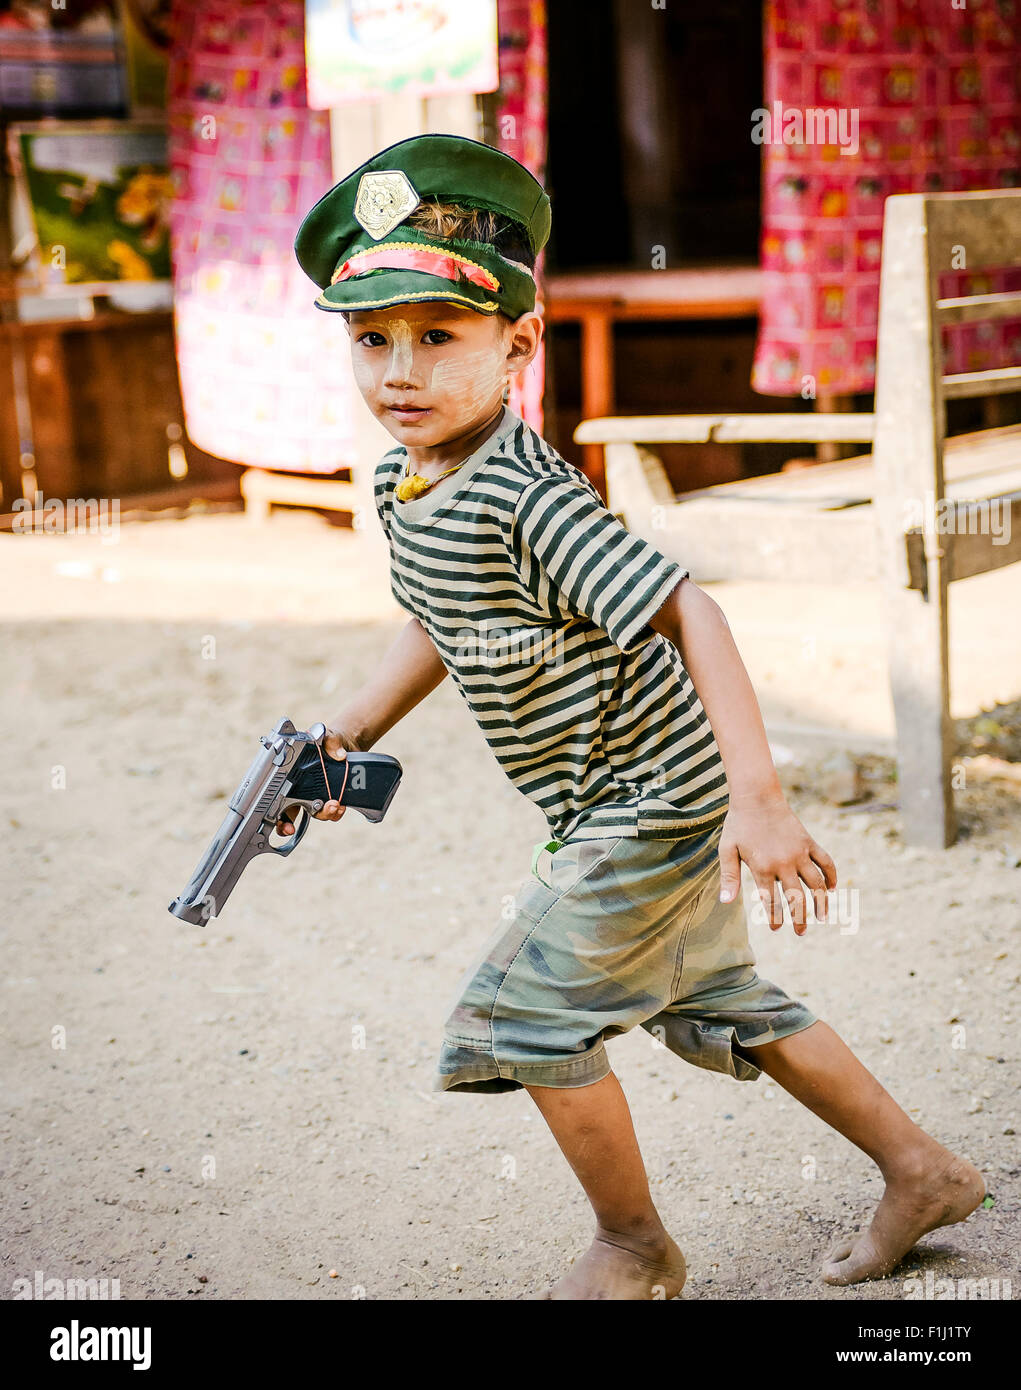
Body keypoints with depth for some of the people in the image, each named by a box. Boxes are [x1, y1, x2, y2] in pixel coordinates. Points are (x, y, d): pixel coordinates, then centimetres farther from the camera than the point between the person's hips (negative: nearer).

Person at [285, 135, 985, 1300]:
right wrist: (346, 737, 14)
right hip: (633, 799, 9)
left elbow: (686, 612, -33)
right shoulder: (403, 484, 0)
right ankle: (920, 1171, 34)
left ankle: (633, 1248, 22)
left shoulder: (525, 499, -29)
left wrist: (758, 800, -39)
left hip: (649, 799, -9)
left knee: (527, 1011, -1)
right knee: (715, 996, 20)